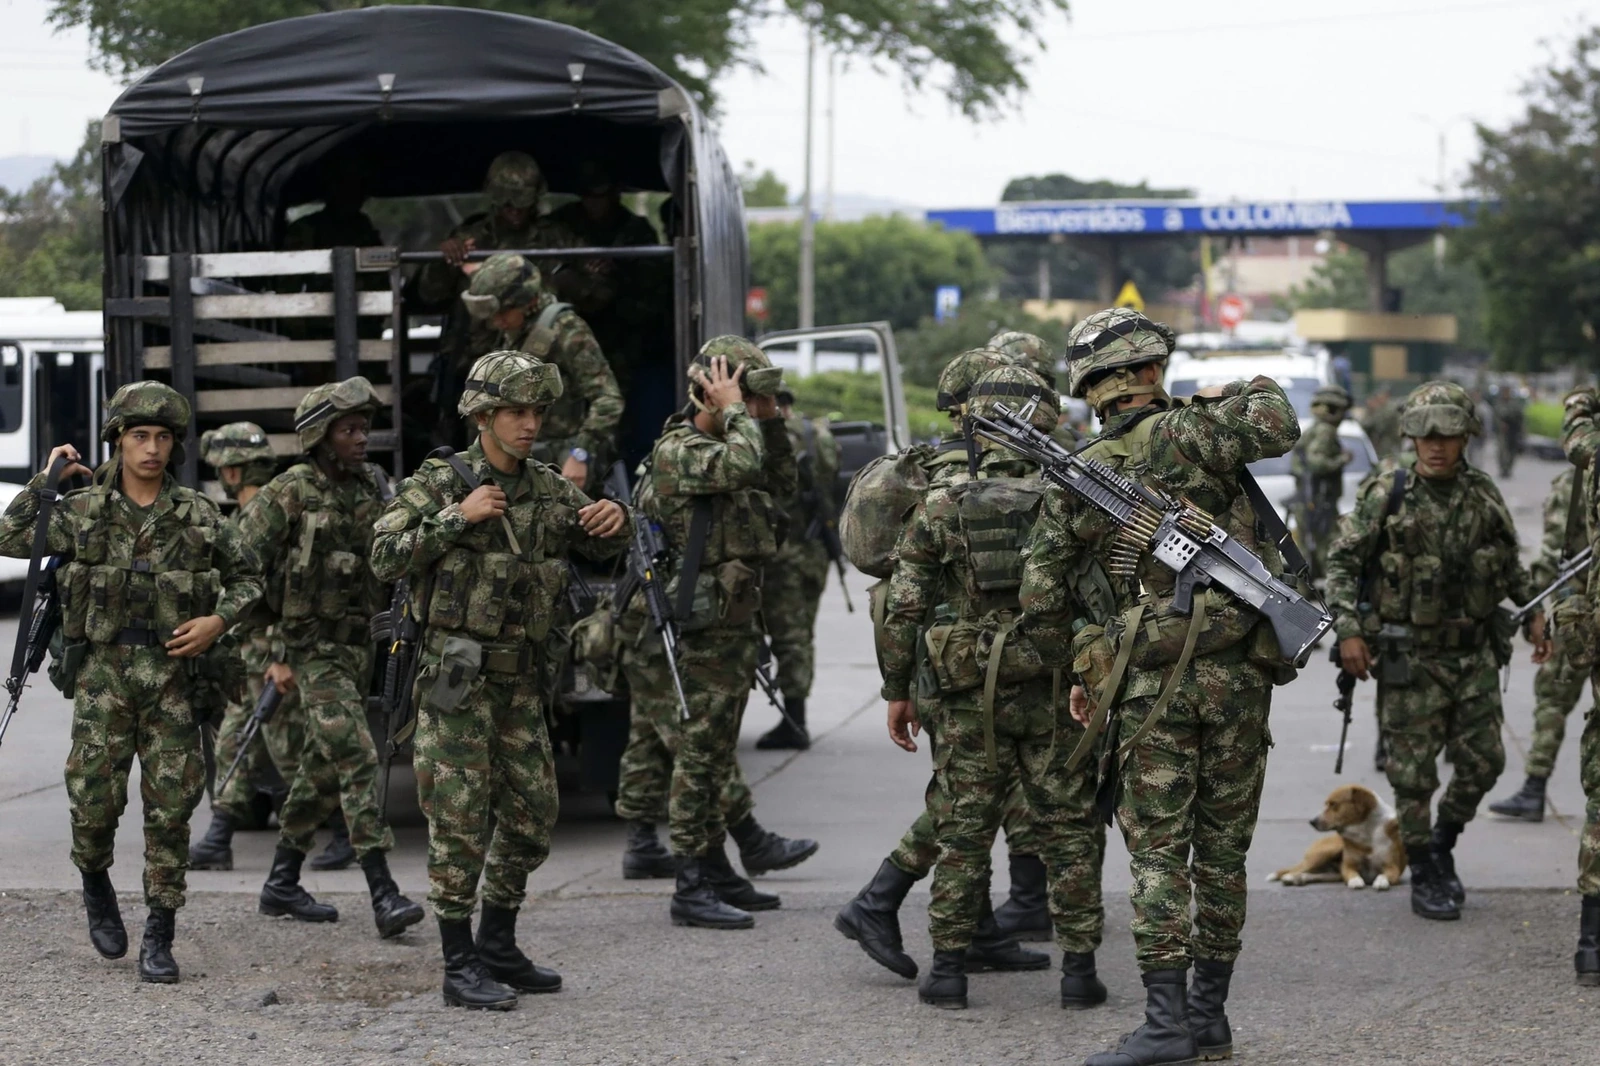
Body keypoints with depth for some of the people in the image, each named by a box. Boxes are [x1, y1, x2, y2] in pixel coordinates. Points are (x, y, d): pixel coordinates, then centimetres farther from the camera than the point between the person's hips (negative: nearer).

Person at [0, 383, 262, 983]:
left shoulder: (197, 515, 5)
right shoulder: (83, 511, 4)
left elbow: (246, 579, 14)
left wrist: (217, 621, -4)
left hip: (172, 672, 1)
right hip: (102, 669, 0)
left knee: (170, 807, -2)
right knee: (94, 797, -7)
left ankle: (159, 940, 5)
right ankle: (95, 884, 26)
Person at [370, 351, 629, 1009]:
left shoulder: (549, 490, 10)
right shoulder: (439, 484, -6)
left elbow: (600, 547, 20)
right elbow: (385, 559, -13)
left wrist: (613, 520, -3)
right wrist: (457, 518, -19)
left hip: (521, 680, 6)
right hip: (457, 677, -6)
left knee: (532, 816, 11)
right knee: (461, 819, -5)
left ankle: (498, 949, 25)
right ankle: (460, 967, 0)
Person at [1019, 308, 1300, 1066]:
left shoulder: (1073, 479, 4)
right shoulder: (1187, 434, -3)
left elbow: (1040, 601, 5)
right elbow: (1277, 426, -14)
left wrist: (1078, 671, 21)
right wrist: (1232, 395, 7)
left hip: (1148, 684, 0)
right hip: (1238, 674, 0)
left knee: (1157, 852, 1)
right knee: (1222, 848, 9)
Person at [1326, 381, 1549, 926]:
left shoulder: (1483, 494, 4)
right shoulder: (1386, 495, -8)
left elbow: (1510, 562, 18)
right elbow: (1342, 560, -6)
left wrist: (1533, 613, 9)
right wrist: (1347, 630, -14)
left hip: (1475, 655, 4)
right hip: (1410, 657, -4)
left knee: (1483, 760, 6)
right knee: (1414, 771, 0)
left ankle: (1443, 841, 31)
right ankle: (1425, 875, 14)